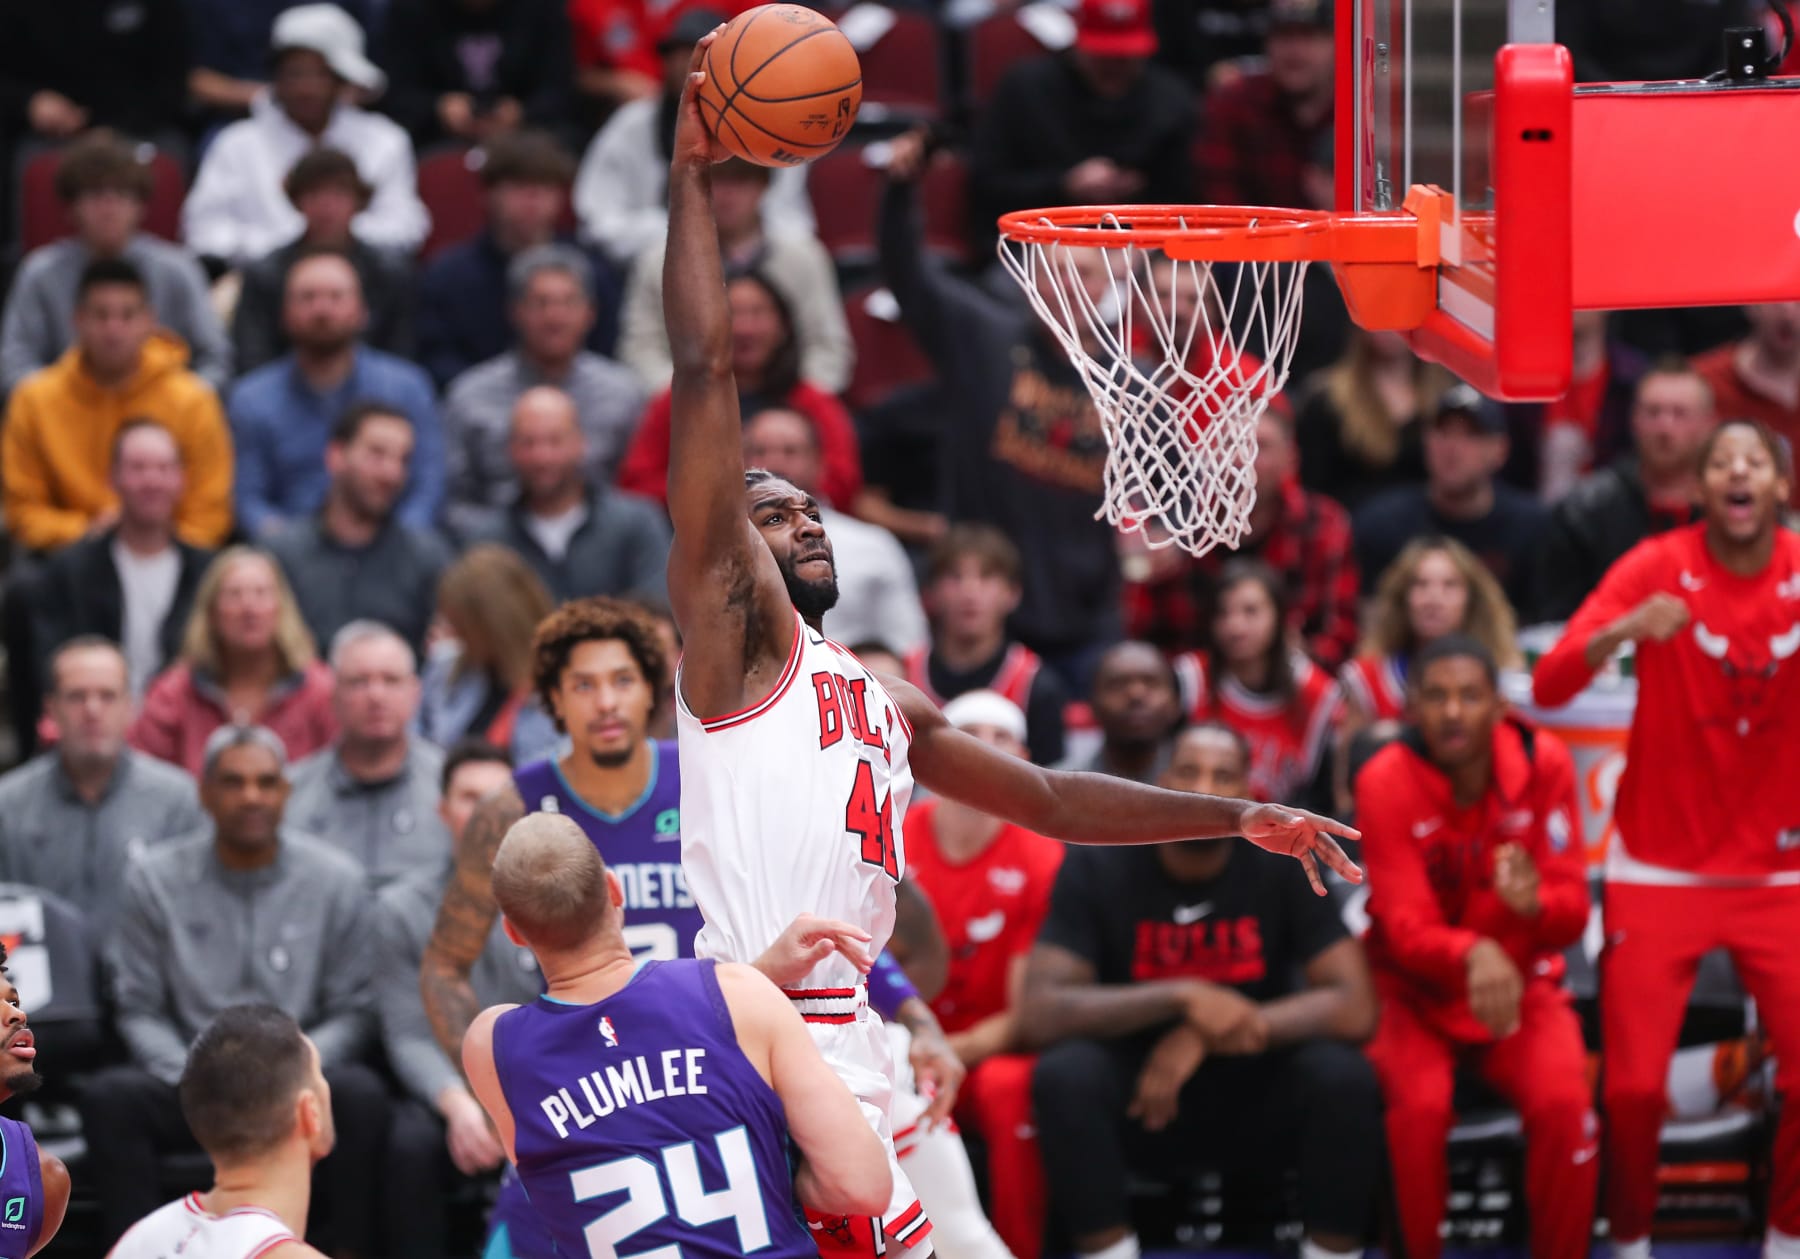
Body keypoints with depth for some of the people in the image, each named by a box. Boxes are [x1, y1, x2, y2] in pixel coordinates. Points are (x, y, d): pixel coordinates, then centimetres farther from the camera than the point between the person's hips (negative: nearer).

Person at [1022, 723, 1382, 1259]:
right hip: (1140, 1095, 0)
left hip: (1256, 1097, 0)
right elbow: (1038, 1013, -20)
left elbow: (1355, 1008, -17)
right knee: (1066, 1072, -31)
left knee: (1341, 1075, -30)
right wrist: (1185, 998, -31)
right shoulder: (1098, 866, -10)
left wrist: (1202, 1038, -27)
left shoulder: (1285, 865, -9)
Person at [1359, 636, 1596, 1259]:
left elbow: (1572, 912, -10)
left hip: (1522, 985, 2)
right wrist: (1473, 953, -45)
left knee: (1564, 1104, -26)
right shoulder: (1384, 783, -16)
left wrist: (1535, 903, -36)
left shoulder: (1544, 763, -10)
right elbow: (1407, 926, -22)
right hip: (1417, 991, -2)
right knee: (1420, 1107, -31)